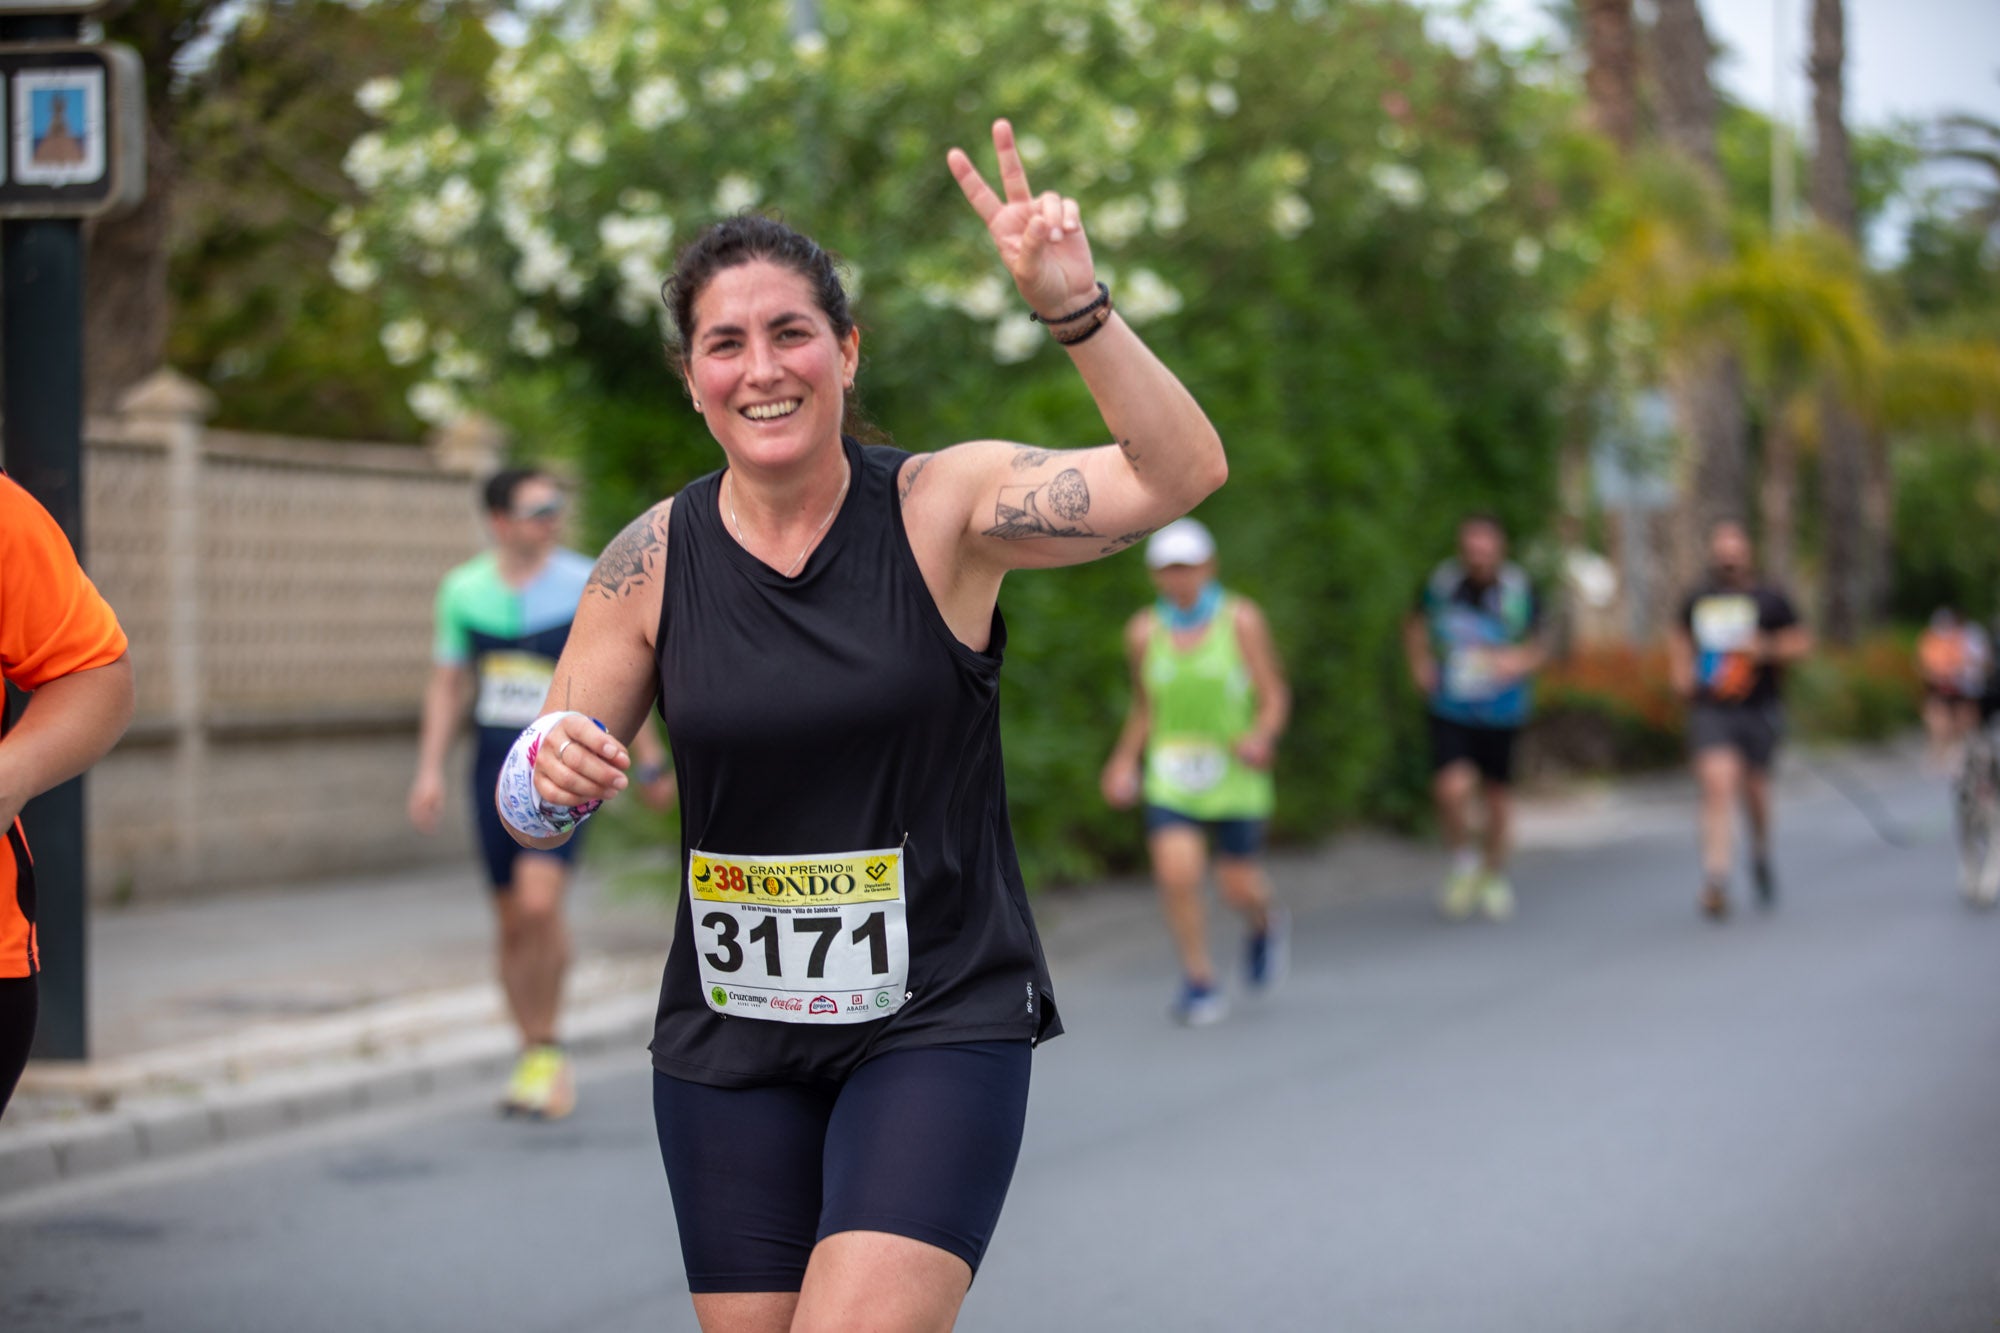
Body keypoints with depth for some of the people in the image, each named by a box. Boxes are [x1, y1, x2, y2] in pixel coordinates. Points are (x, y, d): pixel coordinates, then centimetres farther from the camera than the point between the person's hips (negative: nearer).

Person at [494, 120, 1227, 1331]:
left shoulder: (946, 507, -8)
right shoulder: (652, 562, 0)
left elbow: (1182, 473, -21)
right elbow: (534, 807, 5)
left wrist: (1075, 307, -34)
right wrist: (551, 773, -18)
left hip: (941, 1020, -3)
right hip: (729, 1039, 3)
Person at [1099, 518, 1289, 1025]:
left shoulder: (1241, 619, -6)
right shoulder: (1144, 631, 2)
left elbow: (1274, 697, -5)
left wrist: (1262, 736, -24)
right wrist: (1124, 761, 15)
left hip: (1235, 775, -2)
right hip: (1170, 778, 2)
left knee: (1239, 885, 3)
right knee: (1176, 875, -16)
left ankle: (1265, 925, 40)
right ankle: (1200, 982, 0)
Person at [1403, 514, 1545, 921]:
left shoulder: (1519, 592, -7)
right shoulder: (1441, 584, -5)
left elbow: (1538, 649, 5)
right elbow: (1415, 626, 16)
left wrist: (1520, 662, -16)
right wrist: (1420, 665, 1)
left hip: (1501, 714, 1)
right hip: (1450, 711, -1)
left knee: (1497, 797, 9)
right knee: (1452, 788, -19)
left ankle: (1494, 875, 35)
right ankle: (1464, 862, 8)